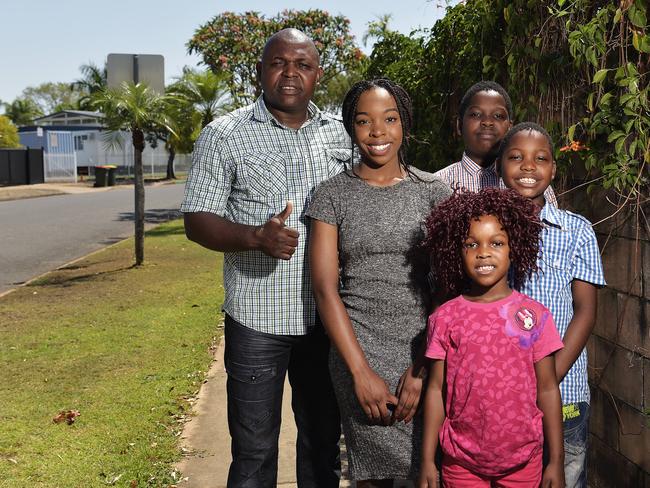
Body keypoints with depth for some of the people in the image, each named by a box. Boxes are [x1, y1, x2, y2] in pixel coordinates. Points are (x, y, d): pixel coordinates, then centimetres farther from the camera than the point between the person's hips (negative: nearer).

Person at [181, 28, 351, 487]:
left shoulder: (340, 133, 7)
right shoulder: (224, 135, -3)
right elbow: (198, 221, -5)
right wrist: (256, 237, -23)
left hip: (327, 314, 4)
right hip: (257, 316, -3)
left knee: (324, 441, 17)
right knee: (255, 450, 7)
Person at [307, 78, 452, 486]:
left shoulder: (433, 191, 4)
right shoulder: (332, 195, 2)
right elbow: (325, 288, -4)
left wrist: (422, 369, -8)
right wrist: (362, 372, -10)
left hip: (427, 352, 1)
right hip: (358, 351, -1)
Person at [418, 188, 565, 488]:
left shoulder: (535, 316, -5)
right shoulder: (445, 318, -4)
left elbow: (547, 390, -1)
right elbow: (436, 389, -1)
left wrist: (556, 462, 0)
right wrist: (427, 461, 0)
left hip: (522, 461, 0)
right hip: (461, 461, 0)